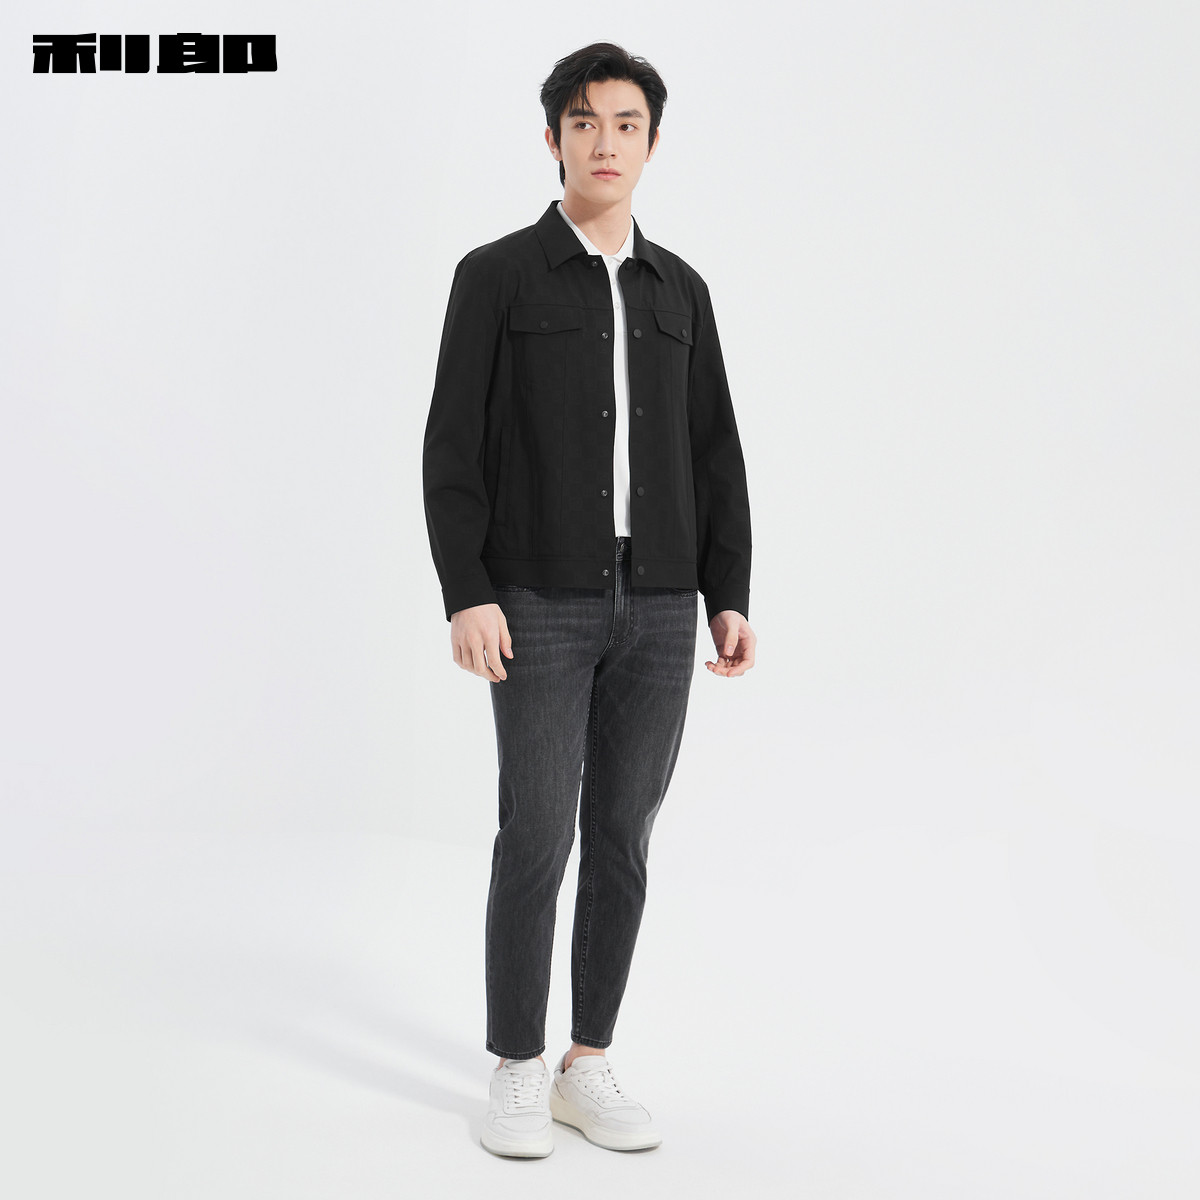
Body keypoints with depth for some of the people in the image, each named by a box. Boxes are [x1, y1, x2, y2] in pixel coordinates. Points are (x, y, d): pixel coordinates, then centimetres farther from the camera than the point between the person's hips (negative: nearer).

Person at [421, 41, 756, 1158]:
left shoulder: (679, 290, 12)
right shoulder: (495, 275, -1)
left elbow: (713, 456, 11)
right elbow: (453, 446, -6)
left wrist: (730, 598, 2)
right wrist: (466, 595, -16)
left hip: (656, 606, 4)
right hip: (539, 602, -4)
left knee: (621, 837, 5)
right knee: (538, 837, -5)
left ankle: (588, 1070, 17)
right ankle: (517, 1075, 12)